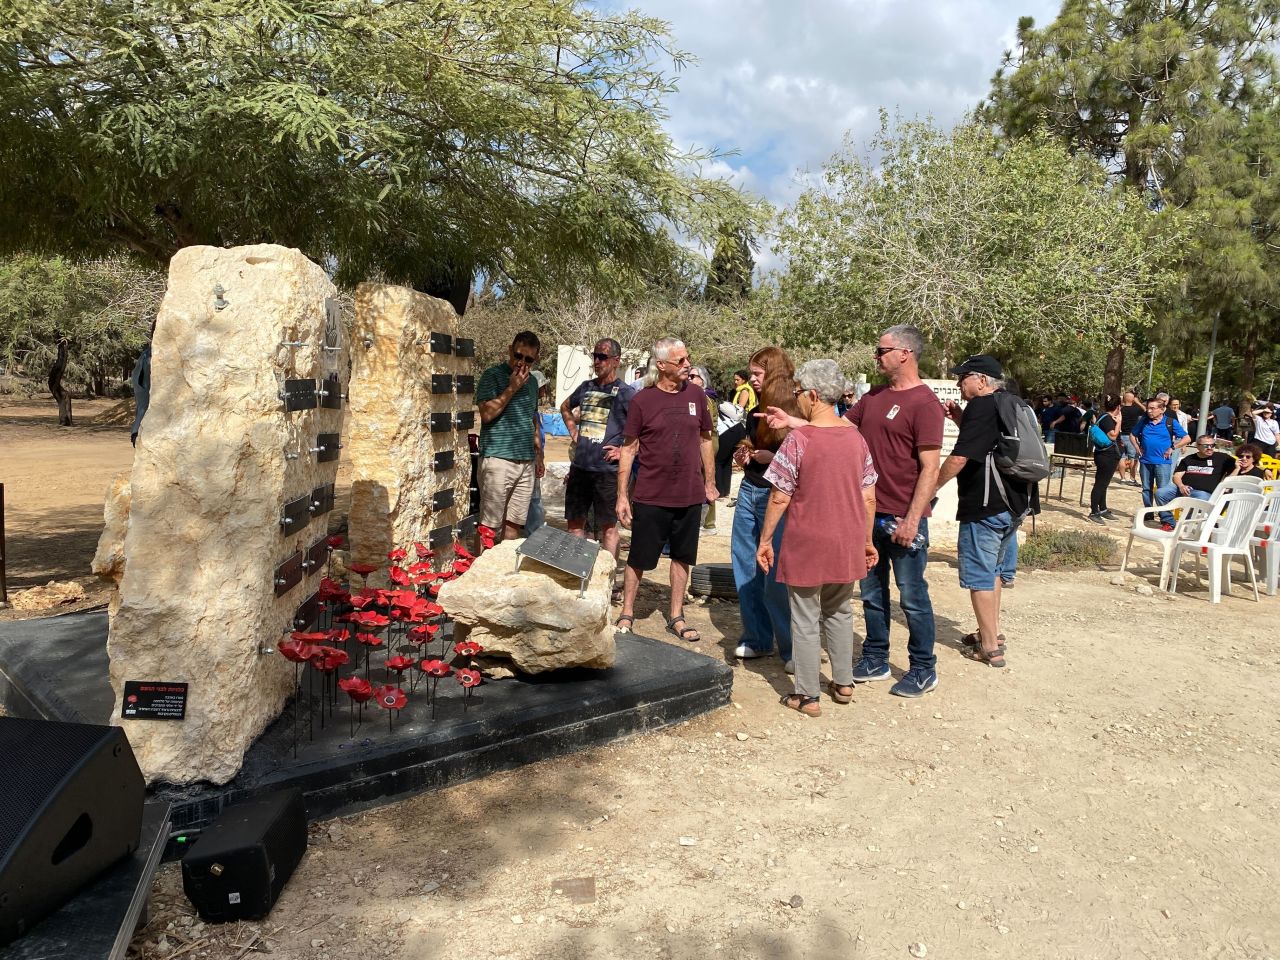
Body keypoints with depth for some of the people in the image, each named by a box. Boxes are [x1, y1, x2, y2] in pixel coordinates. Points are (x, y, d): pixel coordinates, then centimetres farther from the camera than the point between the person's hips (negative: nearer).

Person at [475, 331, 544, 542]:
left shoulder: (532, 382, 17)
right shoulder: (493, 375, -3)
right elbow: (487, 414, -13)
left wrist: (538, 454, 23)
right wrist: (512, 388, -12)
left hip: (526, 463, 6)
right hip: (498, 460, -6)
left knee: (513, 523, 7)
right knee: (490, 526, -5)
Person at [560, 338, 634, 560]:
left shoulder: (626, 394, -7)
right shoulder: (586, 387, 10)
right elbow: (565, 407, 31)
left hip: (607, 470, -6)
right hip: (579, 467, 6)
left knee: (608, 527, 3)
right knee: (574, 523, 13)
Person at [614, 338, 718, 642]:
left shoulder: (696, 395, 2)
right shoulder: (642, 400, -7)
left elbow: (705, 440, 12)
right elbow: (628, 449, -4)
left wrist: (710, 482, 11)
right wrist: (622, 496, -6)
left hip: (690, 497, 3)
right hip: (650, 498, -3)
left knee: (682, 558, 13)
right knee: (638, 559, 6)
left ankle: (676, 618, 26)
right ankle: (627, 614, 24)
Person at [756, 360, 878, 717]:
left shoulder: (798, 439, -15)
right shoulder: (856, 437, 1)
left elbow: (779, 498, -13)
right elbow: (869, 497, 5)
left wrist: (765, 539, -3)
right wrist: (867, 540, 15)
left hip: (807, 546, -5)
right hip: (847, 544, 5)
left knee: (805, 620, 7)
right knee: (839, 612, 22)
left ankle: (807, 696, 14)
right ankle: (843, 683, 31)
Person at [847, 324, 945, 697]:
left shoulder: (924, 403, -13)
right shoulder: (874, 396, 10)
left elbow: (930, 469, -16)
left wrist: (912, 520, -19)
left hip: (903, 519, -7)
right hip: (869, 513, 7)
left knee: (912, 597, 4)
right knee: (872, 592, 16)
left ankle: (923, 670, 19)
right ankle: (875, 660, 30)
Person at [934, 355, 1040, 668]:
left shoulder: (980, 407, -16)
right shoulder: (1013, 406, 14)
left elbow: (959, 457, -22)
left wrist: (931, 486, -9)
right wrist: (961, 419, 14)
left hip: (986, 504, -10)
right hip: (1014, 501, 10)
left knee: (980, 575, 0)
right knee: (994, 569, 21)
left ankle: (990, 648, 6)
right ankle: (992, 632, 32)